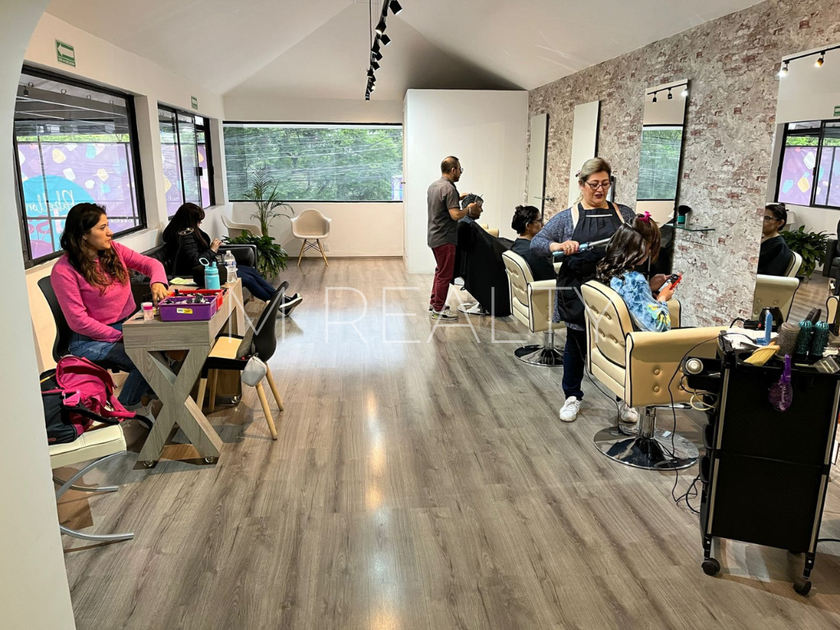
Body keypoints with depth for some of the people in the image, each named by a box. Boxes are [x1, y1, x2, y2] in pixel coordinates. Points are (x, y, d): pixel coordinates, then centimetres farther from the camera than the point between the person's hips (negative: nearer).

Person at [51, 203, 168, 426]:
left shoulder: (113, 249, 1)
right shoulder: (64, 271, -15)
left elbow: (150, 263, 3)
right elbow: (78, 321, -16)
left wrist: (157, 282, -21)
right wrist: (121, 336, -18)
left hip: (129, 324, 6)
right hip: (92, 339, -6)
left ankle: (153, 389, 7)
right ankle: (128, 406, 2)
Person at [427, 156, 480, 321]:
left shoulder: (433, 186, 10)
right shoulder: (449, 188, -19)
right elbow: (455, 215, -25)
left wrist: (458, 198, 19)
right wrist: (468, 209, -8)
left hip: (434, 237, 10)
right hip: (444, 239, -10)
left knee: (440, 271, 22)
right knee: (445, 275, 0)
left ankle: (434, 303, 29)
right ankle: (438, 310, 6)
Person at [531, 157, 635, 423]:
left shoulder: (624, 214, 7)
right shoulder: (567, 217, 1)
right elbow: (536, 243, -4)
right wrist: (559, 245, -23)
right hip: (579, 294, -1)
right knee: (576, 344, 12)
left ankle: (625, 399, 25)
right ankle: (572, 397, 28)